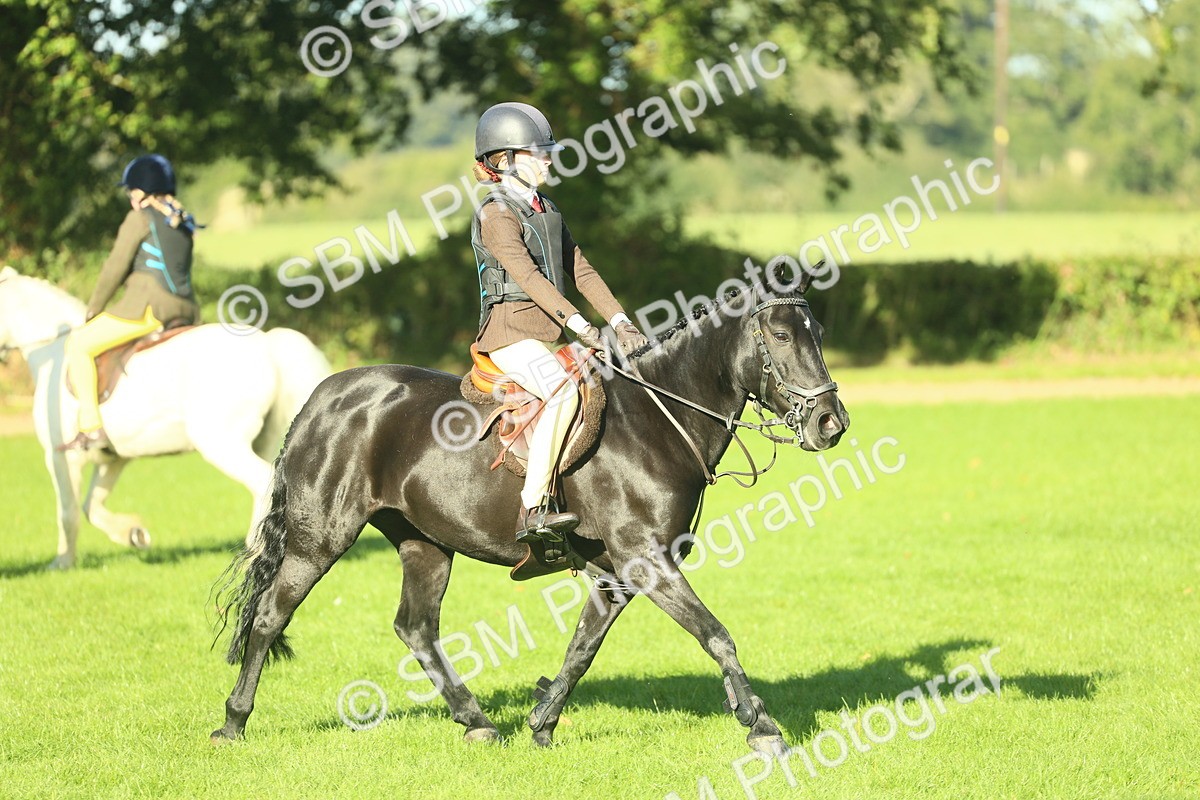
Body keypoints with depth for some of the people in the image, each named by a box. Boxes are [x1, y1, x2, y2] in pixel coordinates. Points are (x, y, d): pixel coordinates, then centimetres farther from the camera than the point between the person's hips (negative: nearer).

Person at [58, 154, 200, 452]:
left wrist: (93, 310, 8)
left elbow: (116, 268, -3)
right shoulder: (183, 221, 19)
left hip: (147, 305, -8)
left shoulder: (141, 218, -2)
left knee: (79, 344, -3)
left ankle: (91, 428, -13)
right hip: (185, 310, 8)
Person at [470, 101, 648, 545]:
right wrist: (578, 324, -28)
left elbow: (581, 270, 15)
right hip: (511, 331, -9)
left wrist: (619, 321, 1)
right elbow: (526, 276, -19)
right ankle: (533, 509, -34)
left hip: (549, 333, 9)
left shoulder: (546, 210, 19)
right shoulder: (495, 214, -8)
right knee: (565, 393, -31)